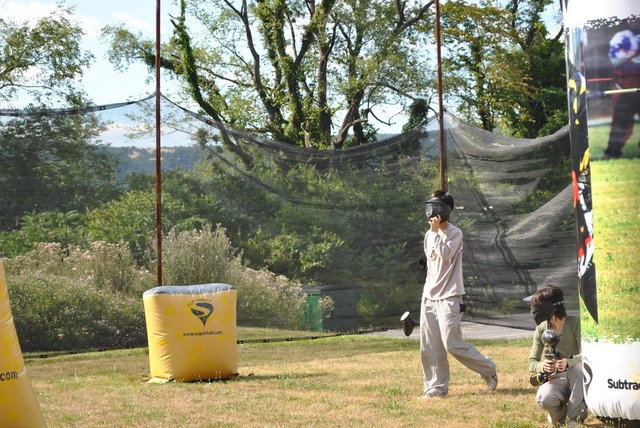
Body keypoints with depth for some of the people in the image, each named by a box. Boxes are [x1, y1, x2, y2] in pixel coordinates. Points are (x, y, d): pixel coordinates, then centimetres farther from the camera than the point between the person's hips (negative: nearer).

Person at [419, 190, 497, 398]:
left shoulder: (455, 233, -7)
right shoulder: (429, 235, 14)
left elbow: (445, 254, -23)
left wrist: (435, 231, -16)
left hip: (449, 297, -7)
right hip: (429, 296, 7)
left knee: (452, 343, -12)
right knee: (429, 346, 3)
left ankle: (488, 370, 6)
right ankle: (436, 387, 11)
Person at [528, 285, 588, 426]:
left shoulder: (575, 323, -12)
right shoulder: (541, 329, -1)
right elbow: (532, 362, -1)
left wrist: (568, 362, -43)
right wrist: (542, 366, -26)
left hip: (577, 381, -1)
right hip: (554, 380, 1)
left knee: (579, 367, -37)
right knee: (544, 399, -34)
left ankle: (575, 418, -21)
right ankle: (560, 413, 4)